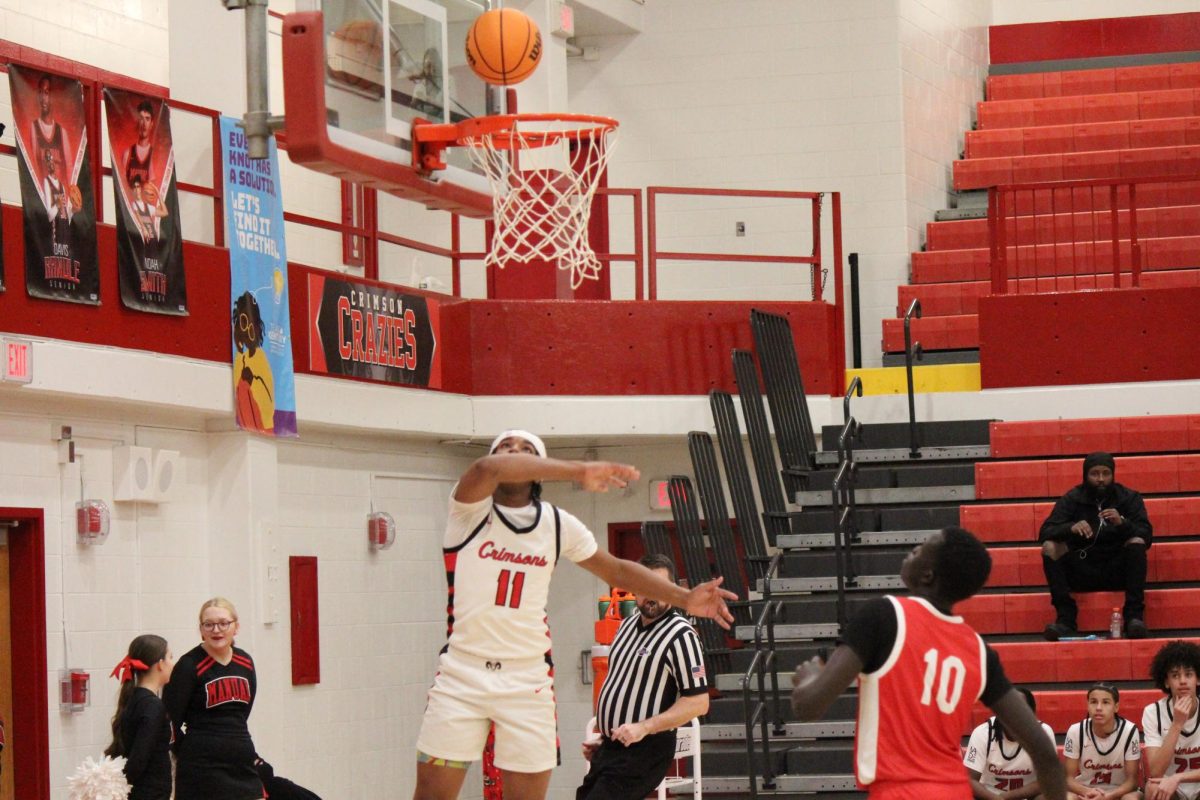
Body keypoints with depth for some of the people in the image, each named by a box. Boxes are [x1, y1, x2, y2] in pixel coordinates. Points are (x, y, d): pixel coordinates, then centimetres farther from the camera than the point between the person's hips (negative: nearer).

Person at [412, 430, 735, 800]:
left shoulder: (557, 523, 6)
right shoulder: (471, 510, -5)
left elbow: (616, 569, 16)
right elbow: (487, 468, -28)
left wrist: (683, 597, 3)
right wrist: (578, 471, -36)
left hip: (528, 680, 2)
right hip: (462, 671, -2)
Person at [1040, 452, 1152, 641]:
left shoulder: (1129, 498, 4)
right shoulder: (1071, 500, 3)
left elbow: (1145, 536, -8)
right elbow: (1045, 533, -9)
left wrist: (1122, 522, -27)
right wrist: (1071, 528, -30)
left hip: (1117, 572, 0)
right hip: (1081, 573, 1)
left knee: (1137, 543, -26)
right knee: (1050, 546, -22)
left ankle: (1134, 616, -29)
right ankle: (1065, 617, -27)